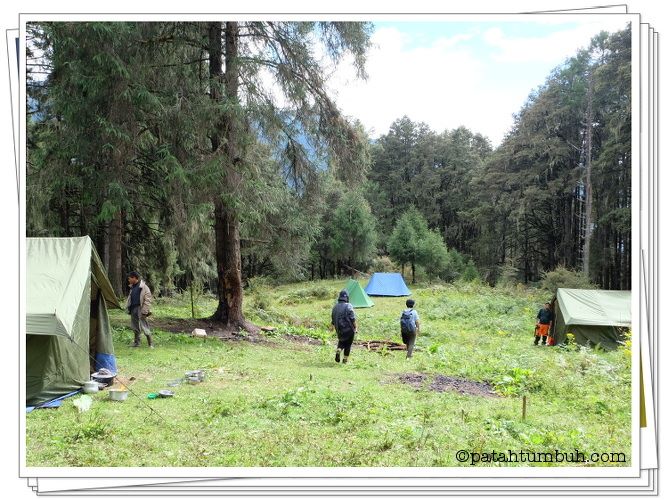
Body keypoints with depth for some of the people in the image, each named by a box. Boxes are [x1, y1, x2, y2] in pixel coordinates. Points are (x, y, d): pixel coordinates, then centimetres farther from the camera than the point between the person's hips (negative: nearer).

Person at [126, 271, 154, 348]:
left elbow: (148, 299, -13)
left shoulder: (143, 287, -11)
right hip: (133, 309, 8)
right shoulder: (132, 287, 15)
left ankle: (150, 344, -3)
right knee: (135, 327, 13)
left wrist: (144, 311, -18)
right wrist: (128, 307, 17)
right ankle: (137, 342, 22)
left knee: (144, 327, -8)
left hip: (140, 309, -8)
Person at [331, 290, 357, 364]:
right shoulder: (348, 306, -13)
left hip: (339, 330, 5)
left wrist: (336, 329, 25)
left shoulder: (335, 307, 6)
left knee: (341, 341, 25)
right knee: (348, 344, 11)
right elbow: (353, 319, -17)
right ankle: (345, 359, 14)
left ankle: (338, 351, 0)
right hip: (349, 330, -5)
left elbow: (333, 321, 13)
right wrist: (356, 328, -8)